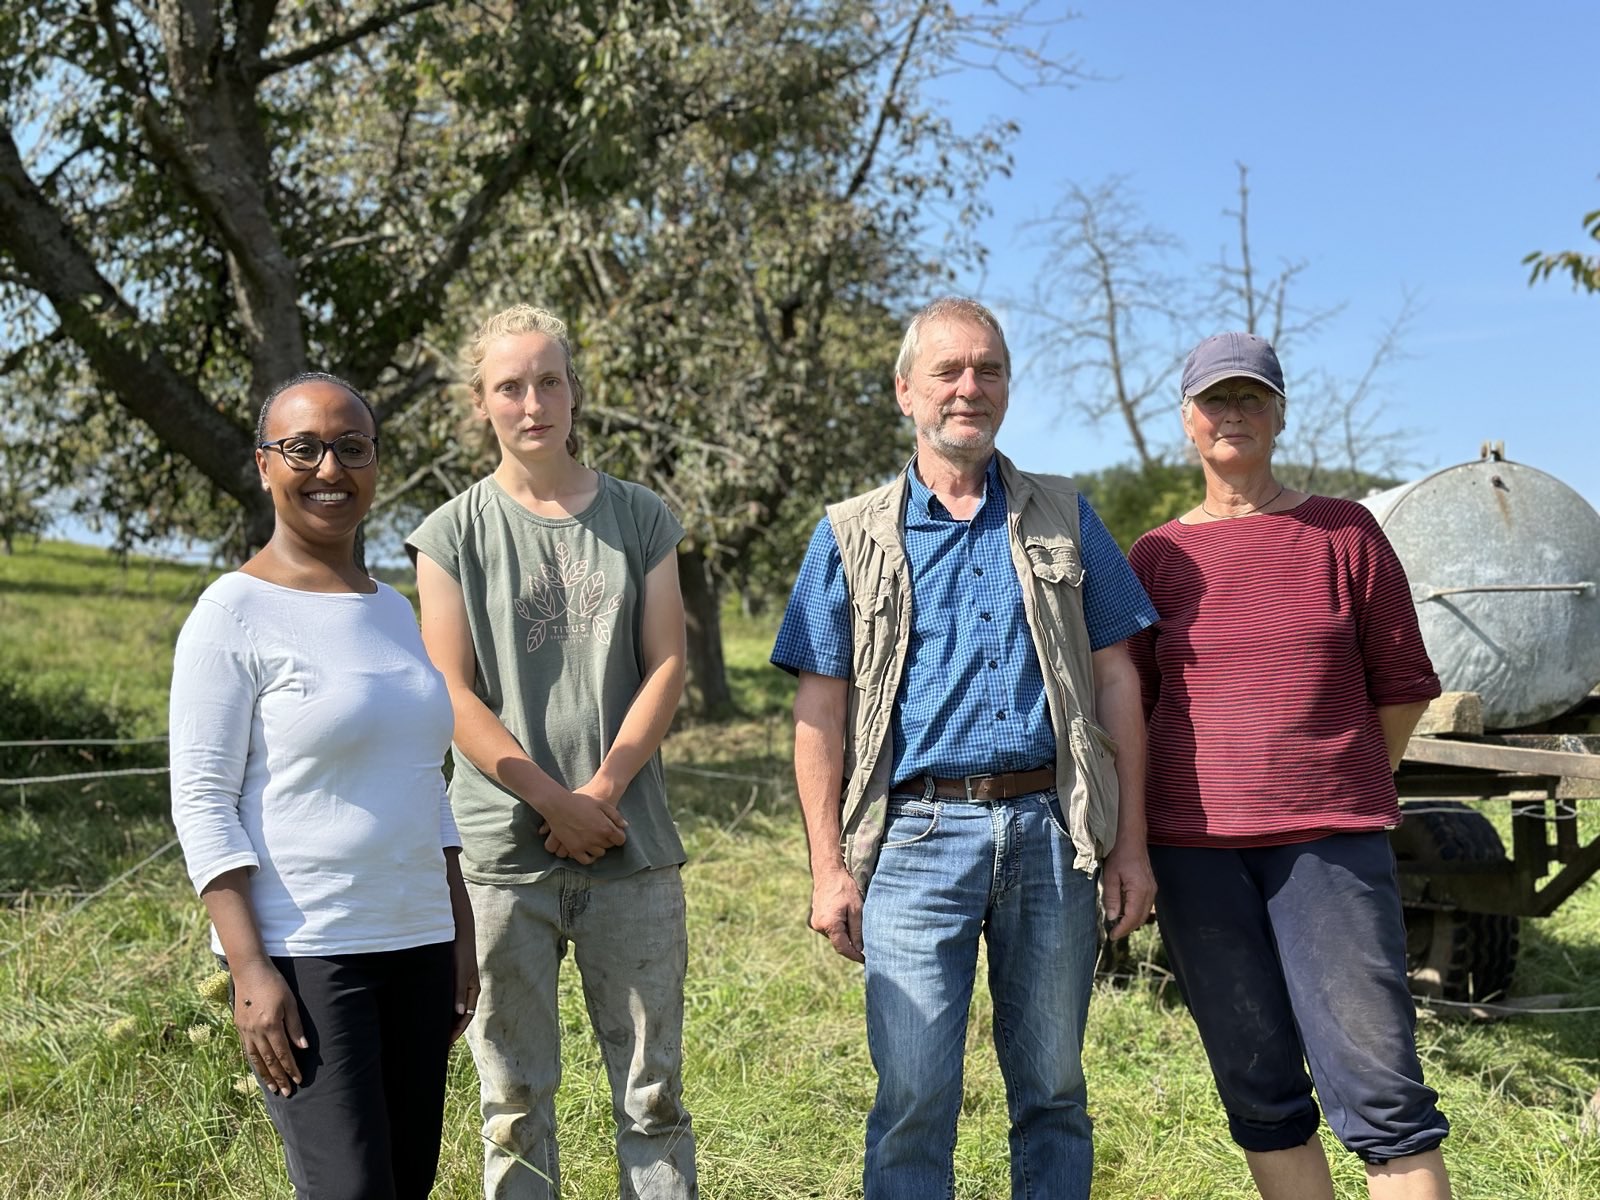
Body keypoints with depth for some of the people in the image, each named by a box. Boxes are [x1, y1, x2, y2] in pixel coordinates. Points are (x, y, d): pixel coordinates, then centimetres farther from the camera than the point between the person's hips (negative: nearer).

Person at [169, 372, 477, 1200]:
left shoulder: (393, 611, 12)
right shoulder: (234, 615, -7)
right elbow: (202, 803, -10)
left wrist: (459, 936, 14)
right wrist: (249, 970, -17)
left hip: (414, 945, 7)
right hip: (303, 956, -6)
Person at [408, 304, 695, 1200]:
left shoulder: (640, 518, 8)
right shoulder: (455, 534, 4)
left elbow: (667, 665, 3)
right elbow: (454, 696, -2)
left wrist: (603, 790, -9)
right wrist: (553, 801, -12)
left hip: (633, 846, 1)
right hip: (505, 851, -1)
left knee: (653, 1089, 7)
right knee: (516, 1099, 8)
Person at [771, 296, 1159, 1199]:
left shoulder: (1064, 518, 11)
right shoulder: (854, 536, 7)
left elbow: (1116, 681, 9)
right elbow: (821, 710, 4)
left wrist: (1131, 844, 3)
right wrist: (830, 868, -3)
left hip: (1050, 831, 2)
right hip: (917, 836, -1)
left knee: (1053, 1090, 10)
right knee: (915, 1096, -1)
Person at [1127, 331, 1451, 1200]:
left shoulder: (1344, 533, 4)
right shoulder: (1157, 556, 8)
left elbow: (1403, 685, 9)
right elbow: (1134, 703, 14)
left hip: (1328, 841, -2)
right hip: (1194, 848, 2)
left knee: (1375, 1086, -8)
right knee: (1258, 1090, 8)